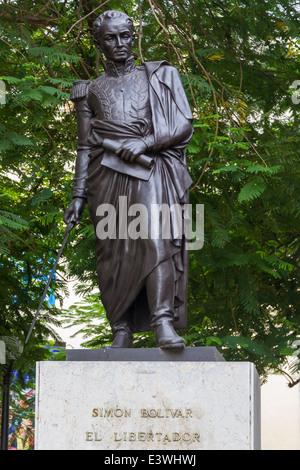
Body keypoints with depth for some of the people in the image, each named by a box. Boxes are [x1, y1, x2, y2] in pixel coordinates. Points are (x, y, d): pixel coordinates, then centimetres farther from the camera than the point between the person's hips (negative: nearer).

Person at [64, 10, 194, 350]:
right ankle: (121, 331, -2)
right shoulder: (90, 91, 20)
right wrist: (78, 196, 8)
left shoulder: (159, 77, 16)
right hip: (108, 177, 2)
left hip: (152, 172, -2)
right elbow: (85, 147, 17)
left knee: (156, 237, -22)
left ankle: (164, 322, -30)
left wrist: (145, 142, -8)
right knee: (114, 252, -6)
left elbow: (184, 126, 7)